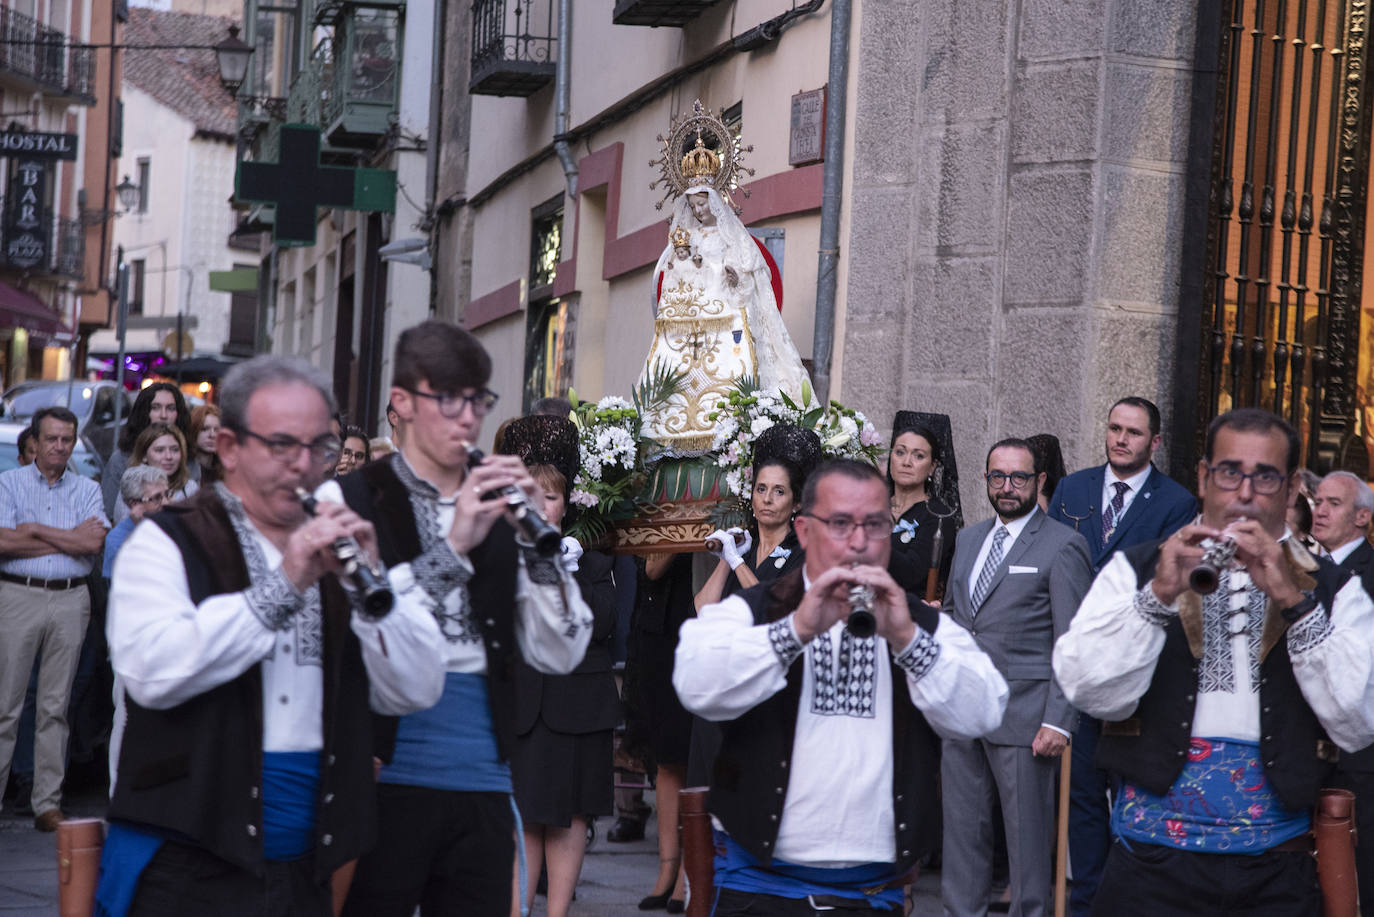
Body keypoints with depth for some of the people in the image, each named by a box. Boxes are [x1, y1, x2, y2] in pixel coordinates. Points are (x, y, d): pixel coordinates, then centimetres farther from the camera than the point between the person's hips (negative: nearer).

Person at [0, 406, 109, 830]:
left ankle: (48, 804, 9)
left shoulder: (88, 489, 11)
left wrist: (36, 530, -7)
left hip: (70, 600, 2)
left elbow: (94, 544, -6)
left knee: (55, 707, 5)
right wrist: (70, 538, -5)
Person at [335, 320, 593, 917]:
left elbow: (559, 656, 5)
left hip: (482, 786, 4)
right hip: (387, 777, -4)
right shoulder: (354, 501, 0)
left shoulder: (499, 514, 13)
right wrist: (453, 548, -21)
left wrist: (536, 538, -7)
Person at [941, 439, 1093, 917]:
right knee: (961, 824, 11)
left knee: (1027, 830, 1)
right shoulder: (968, 539, 15)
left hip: (1022, 715, -6)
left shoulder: (1063, 546, -5)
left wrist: (1059, 721, -14)